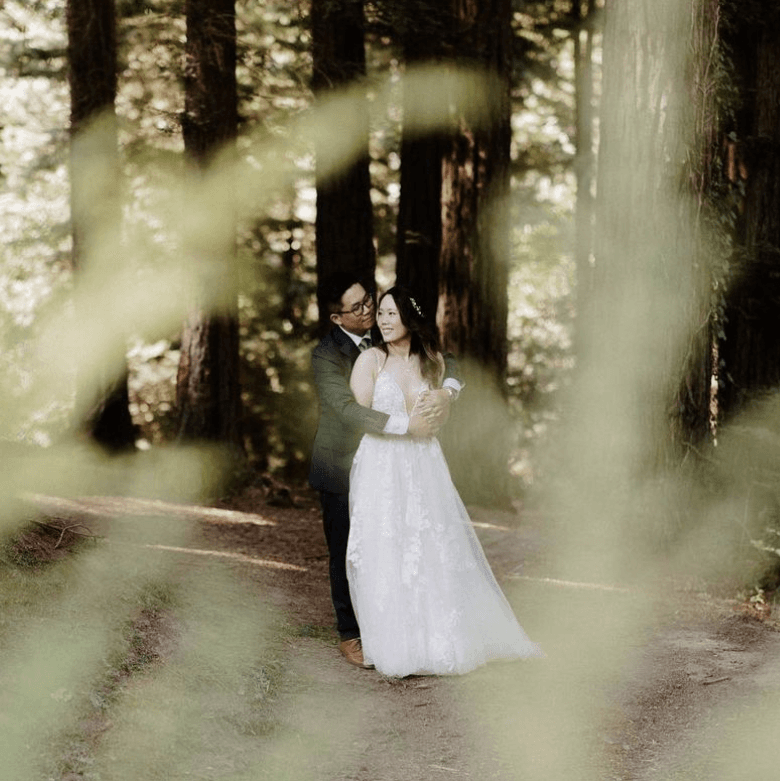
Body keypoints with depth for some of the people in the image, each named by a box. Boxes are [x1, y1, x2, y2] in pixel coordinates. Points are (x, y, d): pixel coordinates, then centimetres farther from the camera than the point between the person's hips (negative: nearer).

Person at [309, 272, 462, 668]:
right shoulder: (326, 355, -18)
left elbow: (445, 362, 1)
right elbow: (348, 408, -31)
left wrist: (447, 391, -22)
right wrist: (406, 424, -35)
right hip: (343, 467, -5)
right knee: (346, 553, 5)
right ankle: (349, 636, 17)